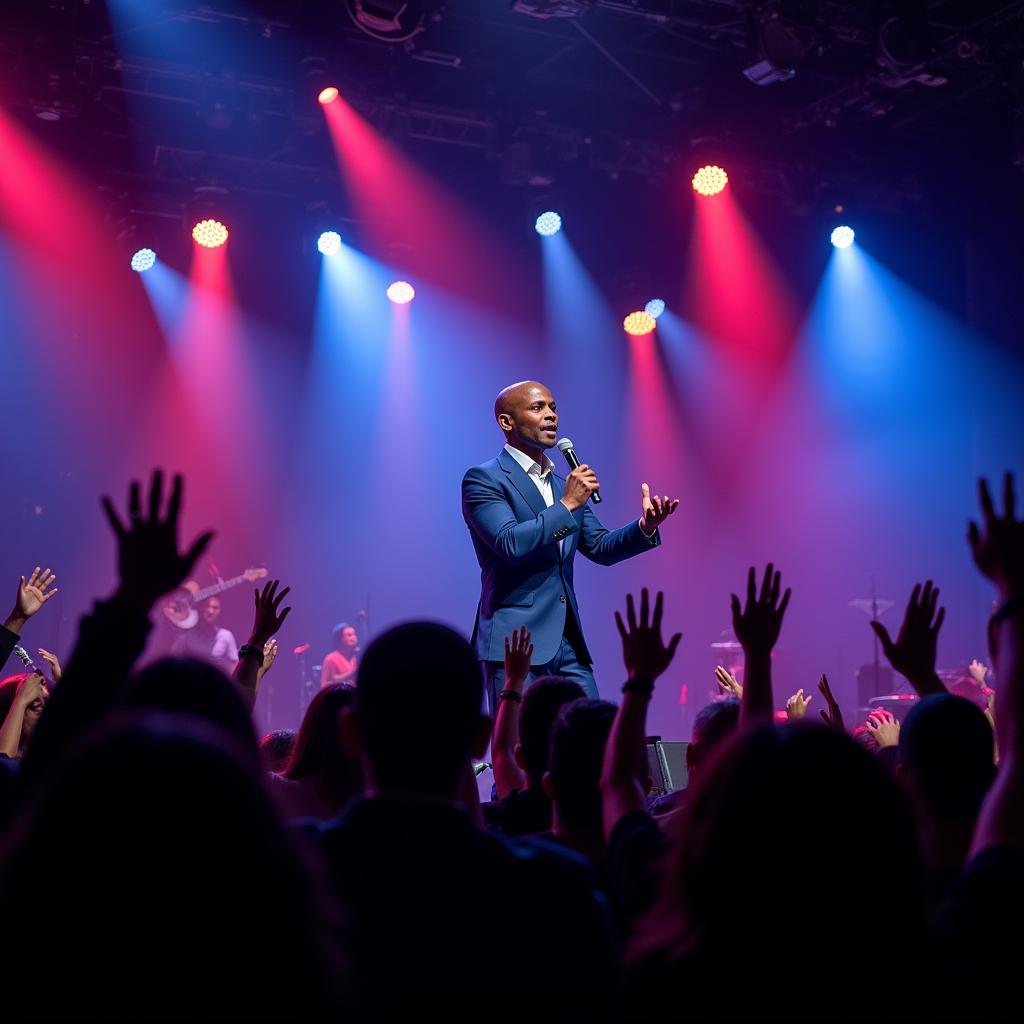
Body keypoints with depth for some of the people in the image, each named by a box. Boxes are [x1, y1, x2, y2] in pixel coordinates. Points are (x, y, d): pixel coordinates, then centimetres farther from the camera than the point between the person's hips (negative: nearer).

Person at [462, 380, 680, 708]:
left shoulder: (565, 484, 18)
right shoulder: (483, 480, -5)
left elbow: (600, 547, 16)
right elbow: (510, 543, -19)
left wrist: (645, 526, -1)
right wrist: (566, 505, -16)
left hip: (569, 643, 7)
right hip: (515, 644, -7)